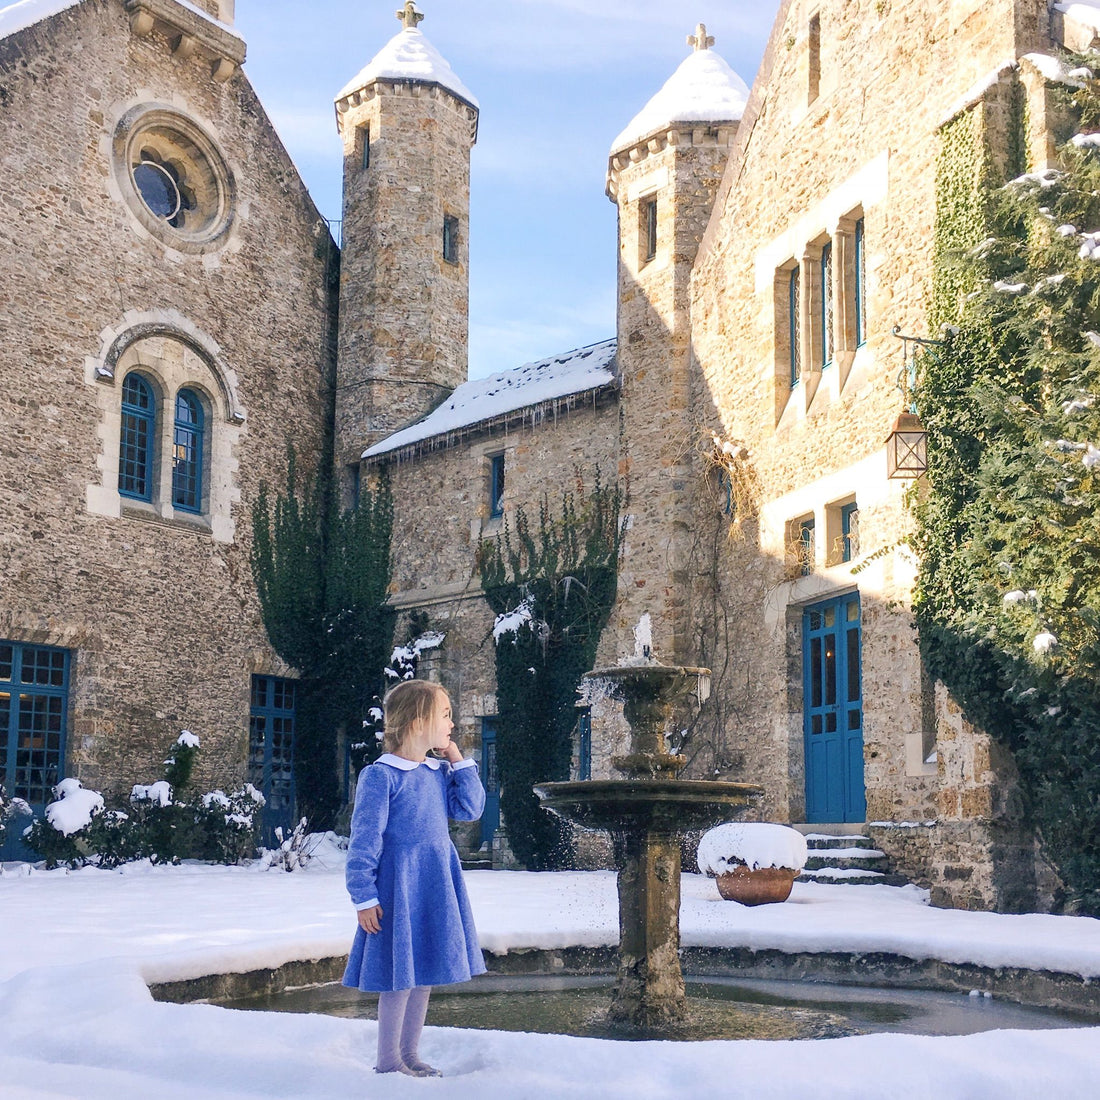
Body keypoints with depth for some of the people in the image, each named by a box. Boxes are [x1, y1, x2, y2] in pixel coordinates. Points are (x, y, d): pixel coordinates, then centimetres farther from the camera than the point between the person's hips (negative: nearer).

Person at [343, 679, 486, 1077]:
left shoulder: (440, 773, 8)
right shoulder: (380, 776, -14)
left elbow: (470, 809, 5)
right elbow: (364, 841, -13)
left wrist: (458, 762, 1)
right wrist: (364, 897, -14)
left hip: (436, 887, 7)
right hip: (398, 887, -7)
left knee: (425, 974, 14)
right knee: (400, 976, -1)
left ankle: (409, 1055, 28)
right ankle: (388, 1063, 14)